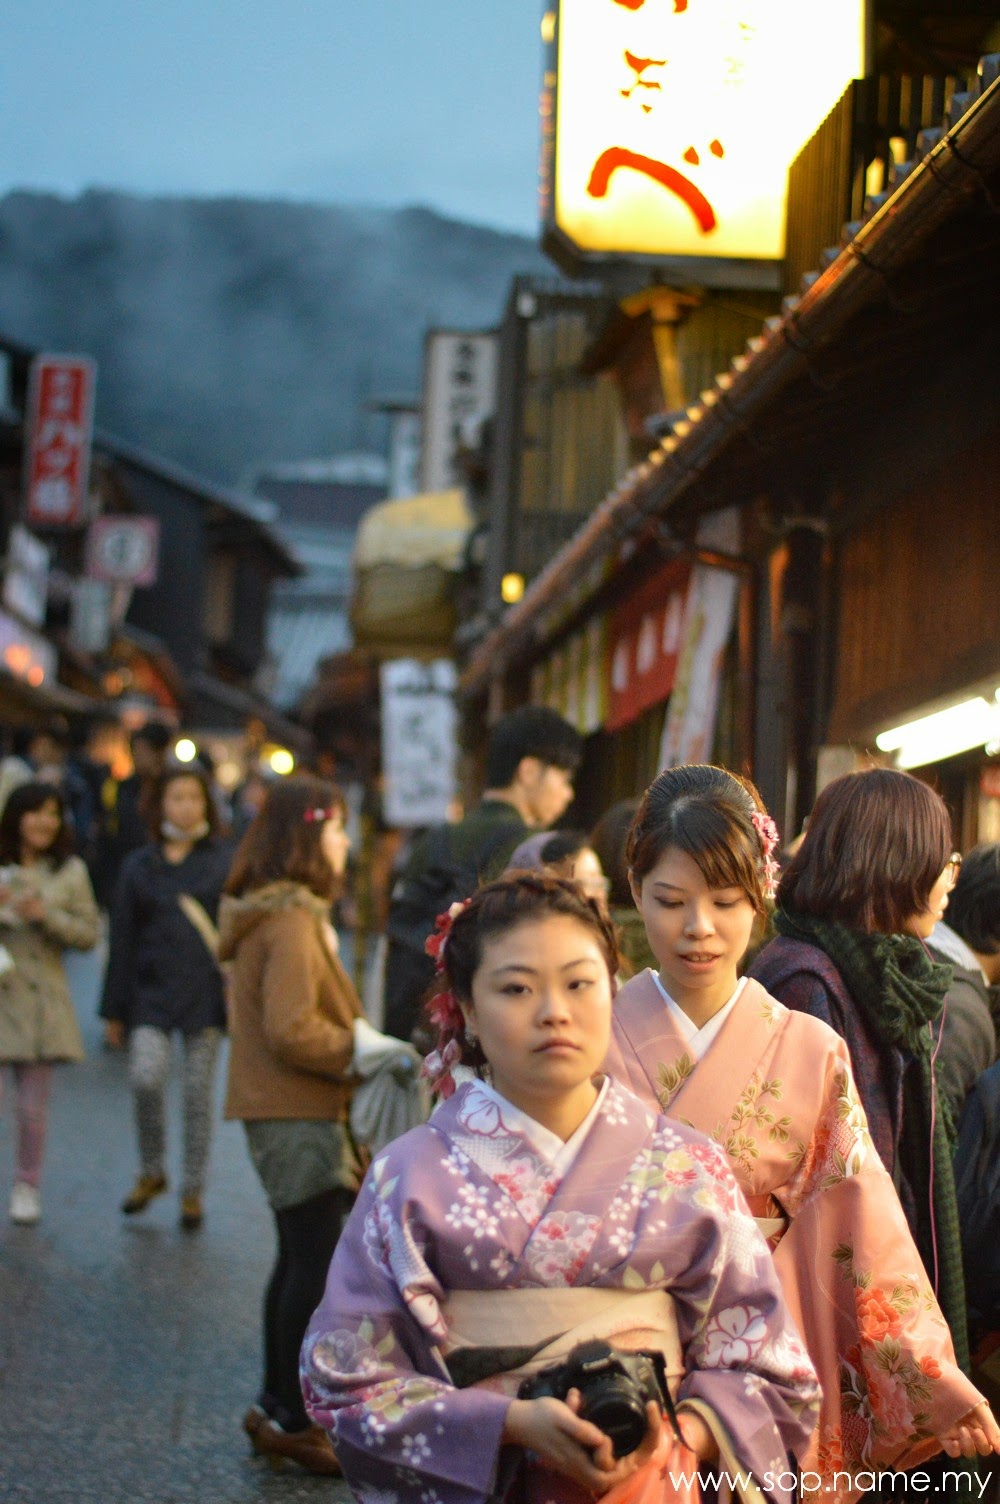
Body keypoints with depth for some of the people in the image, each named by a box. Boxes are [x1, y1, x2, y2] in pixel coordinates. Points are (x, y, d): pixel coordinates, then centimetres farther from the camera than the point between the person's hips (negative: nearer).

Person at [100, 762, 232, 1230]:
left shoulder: (224, 861, 4)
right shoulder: (139, 865, 9)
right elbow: (122, 941, 10)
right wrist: (114, 1011, 7)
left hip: (206, 994, -1)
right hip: (152, 993, 1)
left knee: (198, 1091, 2)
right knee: (146, 1077, -16)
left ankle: (192, 1191, 16)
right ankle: (151, 1171, 8)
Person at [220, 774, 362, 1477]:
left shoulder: (279, 912, 14)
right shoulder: (293, 921, -18)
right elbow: (290, 1029, -24)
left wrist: (358, 1044, 12)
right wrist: (362, 1053, -13)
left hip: (287, 1110, 11)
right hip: (299, 1114, -11)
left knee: (301, 1257, 16)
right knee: (318, 1261, -6)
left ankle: (277, 1406, 24)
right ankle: (296, 1419, 1)